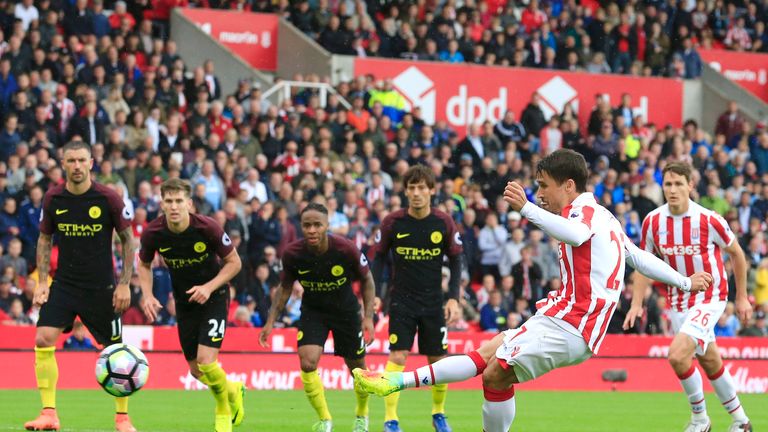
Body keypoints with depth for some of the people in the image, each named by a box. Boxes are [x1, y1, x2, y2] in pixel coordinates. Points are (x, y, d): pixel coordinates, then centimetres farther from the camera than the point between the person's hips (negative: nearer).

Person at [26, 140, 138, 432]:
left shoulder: (108, 198, -10)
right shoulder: (53, 198, -2)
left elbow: (128, 240, -1)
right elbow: (45, 240, 10)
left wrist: (124, 284, -6)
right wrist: (42, 282, 1)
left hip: (101, 288, -2)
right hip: (63, 285, 2)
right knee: (43, 340, -13)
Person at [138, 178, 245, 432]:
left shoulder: (207, 228, -24)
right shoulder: (153, 233, -16)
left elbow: (234, 262, -11)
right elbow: (144, 264, 5)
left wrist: (209, 287, -23)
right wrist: (147, 295, -11)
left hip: (213, 296, -4)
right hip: (184, 301, 4)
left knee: (206, 361, -18)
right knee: (196, 371, 6)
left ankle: (224, 411, 13)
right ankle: (232, 390, 41)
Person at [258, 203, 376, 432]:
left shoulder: (346, 249, -26)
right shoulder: (292, 253, -21)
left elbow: (366, 280, -8)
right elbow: (285, 287, -1)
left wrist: (368, 317, -14)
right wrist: (271, 321, -6)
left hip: (346, 310, -1)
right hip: (312, 310, 1)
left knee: (356, 367, 11)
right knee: (307, 363, -19)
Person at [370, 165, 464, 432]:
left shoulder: (444, 223, -5)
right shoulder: (393, 222, -7)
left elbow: (456, 260, 3)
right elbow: (379, 257, 3)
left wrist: (453, 298, -5)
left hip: (433, 303, 1)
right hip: (401, 301, -1)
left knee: (438, 360, 4)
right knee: (397, 357, -13)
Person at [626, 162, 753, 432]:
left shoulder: (708, 220, -16)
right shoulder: (653, 222, -5)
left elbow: (737, 254, -1)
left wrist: (742, 298, 4)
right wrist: (636, 303, -2)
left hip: (710, 296, -5)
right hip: (678, 300, 5)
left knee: (678, 355, -22)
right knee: (710, 361, 14)